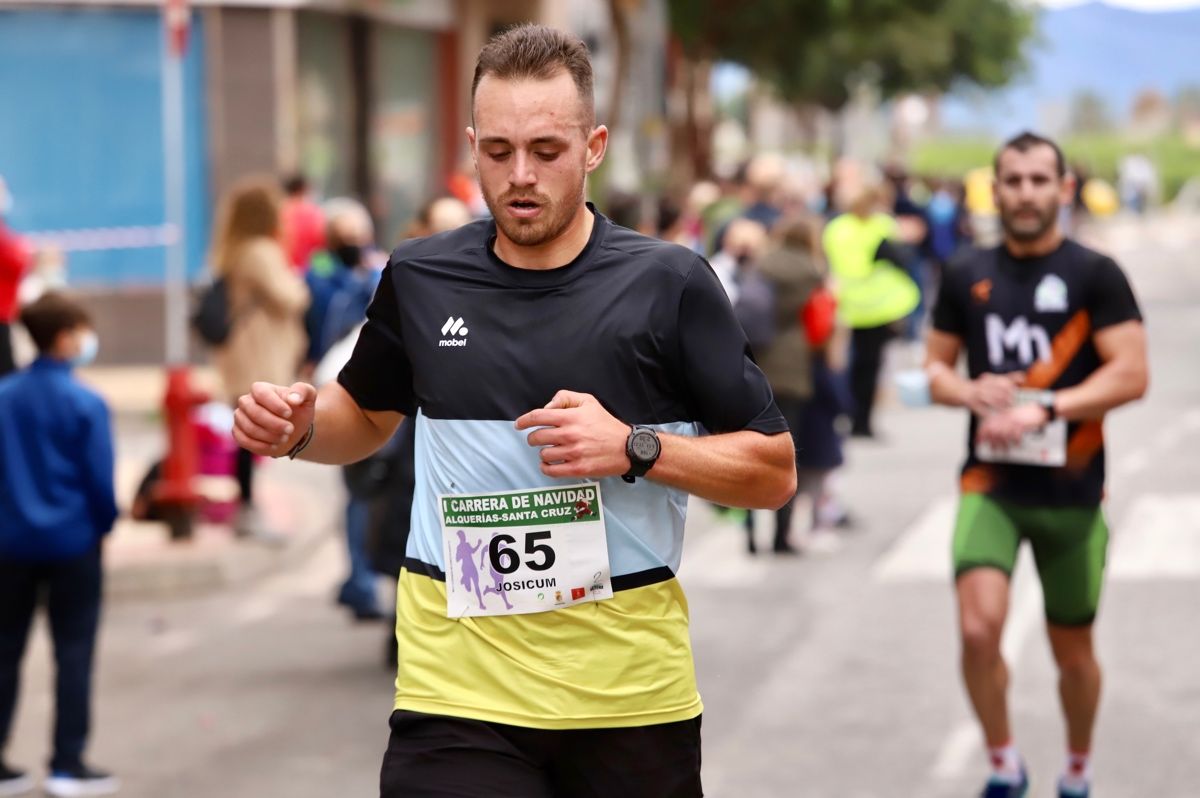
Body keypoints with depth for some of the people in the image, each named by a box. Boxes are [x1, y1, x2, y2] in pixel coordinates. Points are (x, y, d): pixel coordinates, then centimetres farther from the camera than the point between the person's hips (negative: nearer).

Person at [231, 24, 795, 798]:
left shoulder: (670, 283, -4)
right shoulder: (419, 277, 4)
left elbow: (774, 471, -1)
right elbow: (369, 413, 23)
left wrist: (635, 447, -16)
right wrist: (301, 426, 1)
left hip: (633, 694, -1)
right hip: (457, 687, 1)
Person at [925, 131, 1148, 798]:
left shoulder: (1094, 274, -4)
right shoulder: (966, 276, 7)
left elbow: (1131, 375, -10)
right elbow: (936, 368, 14)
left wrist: (1044, 409, -19)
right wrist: (970, 392, -9)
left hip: (1072, 491, -1)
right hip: (989, 486, 1)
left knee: (1073, 649, 10)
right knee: (979, 629, -18)